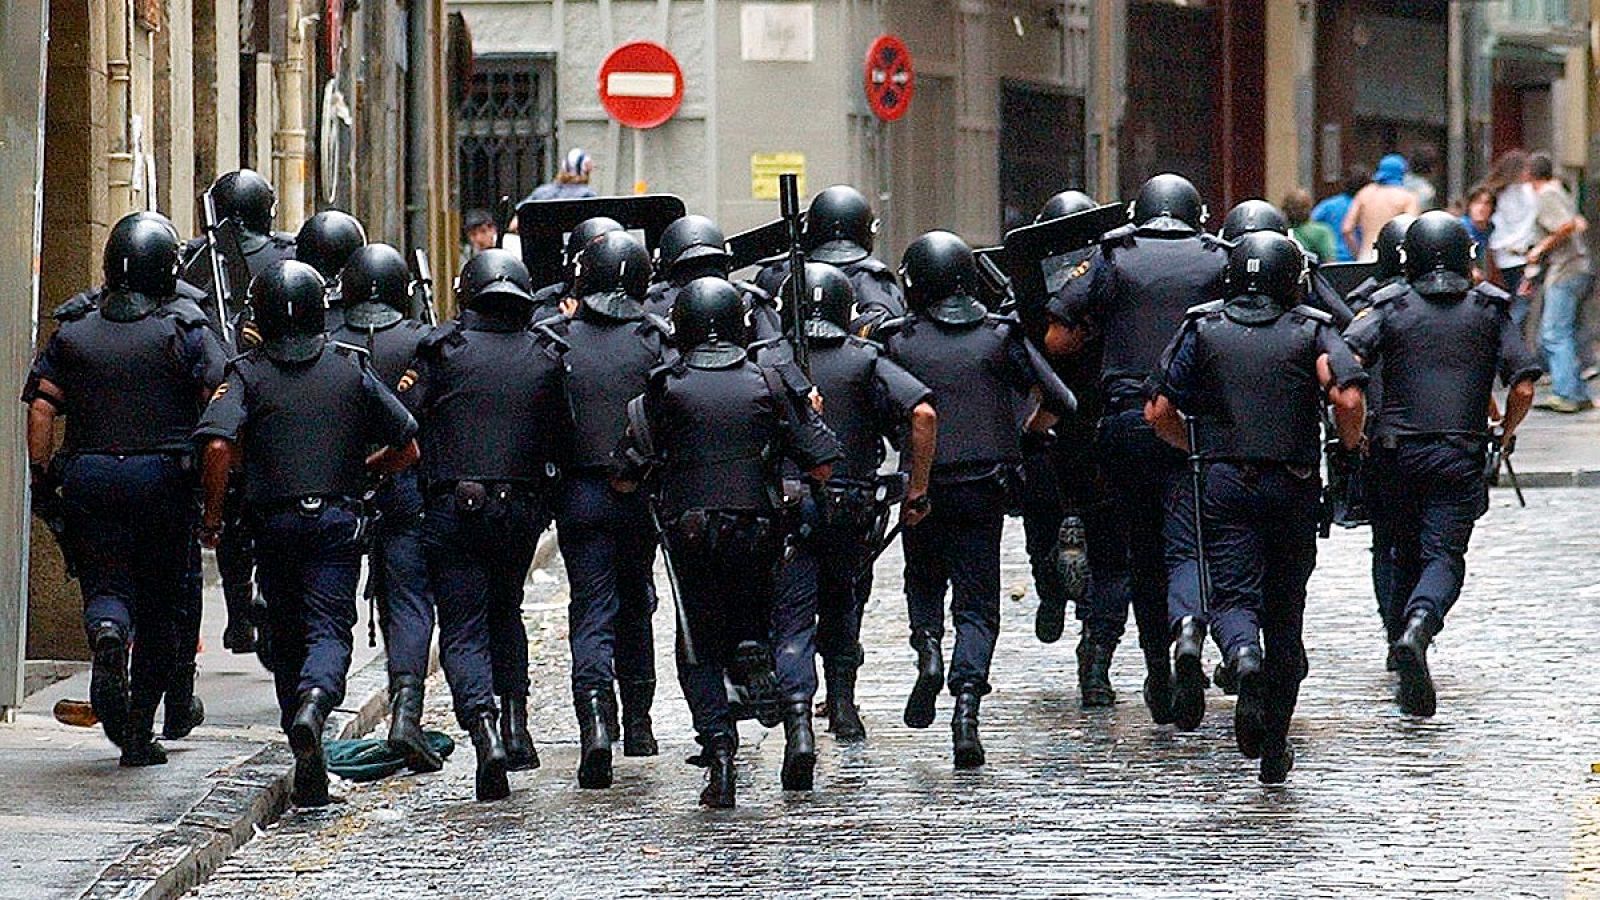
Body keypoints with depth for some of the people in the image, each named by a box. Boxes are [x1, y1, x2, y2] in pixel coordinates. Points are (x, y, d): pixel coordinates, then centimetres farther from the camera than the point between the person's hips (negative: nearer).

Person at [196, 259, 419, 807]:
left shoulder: (248, 374, -2)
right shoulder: (352, 369, 3)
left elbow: (219, 445, -17)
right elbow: (407, 448, 6)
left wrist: (212, 517, -5)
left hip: (274, 521, 1)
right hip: (337, 519, -1)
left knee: (287, 636, 11)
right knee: (329, 630, -4)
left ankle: (310, 779, 12)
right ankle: (314, 700, -39)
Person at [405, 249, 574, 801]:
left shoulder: (444, 350, -3)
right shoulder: (545, 357, 5)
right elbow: (563, 440, 7)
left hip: (453, 507, -3)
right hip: (522, 508, 3)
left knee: (464, 629, 0)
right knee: (505, 612, 25)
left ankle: (484, 733, -21)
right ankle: (516, 723, 15)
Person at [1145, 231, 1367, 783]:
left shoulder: (1203, 329, 5)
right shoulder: (1313, 331, 1)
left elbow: (1159, 412, 2)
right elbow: (1349, 401, -15)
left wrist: (1196, 448, 20)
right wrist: (1350, 447, 4)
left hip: (1225, 483, 0)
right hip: (1294, 488, 1)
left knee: (1233, 596, -3)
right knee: (1284, 610, 11)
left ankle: (1244, 660, -40)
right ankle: (1275, 745, 14)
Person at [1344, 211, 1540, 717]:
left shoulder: (1390, 307, 4)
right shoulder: (1489, 311, 6)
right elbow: (1523, 387, 0)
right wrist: (1505, 435, 18)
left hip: (1397, 452, 1)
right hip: (1460, 458, -1)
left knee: (1407, 555, 20)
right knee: (1444, 557, -7)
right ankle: (1417, 629, -33)